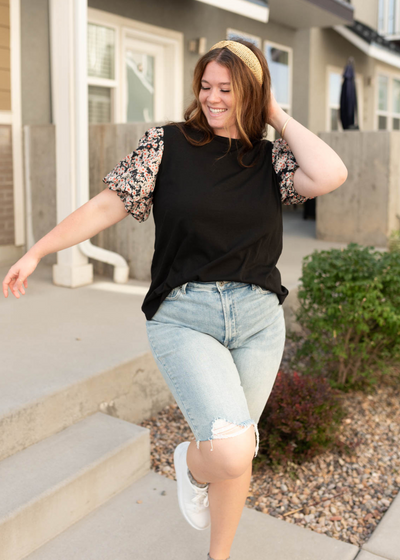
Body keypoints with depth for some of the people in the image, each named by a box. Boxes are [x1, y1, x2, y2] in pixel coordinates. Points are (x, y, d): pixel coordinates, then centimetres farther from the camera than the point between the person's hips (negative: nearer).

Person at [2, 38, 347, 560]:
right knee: (232, 451, -21)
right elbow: (107, 205, 2)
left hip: (258, 319, 3)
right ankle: (192, 461, 19)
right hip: (183, 317, -3)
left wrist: (278, 117, -1)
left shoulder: (271, 158, 7)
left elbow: (330, 175, -12)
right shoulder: (167, 143, 1)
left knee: (235, 451, 13)